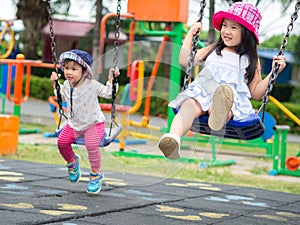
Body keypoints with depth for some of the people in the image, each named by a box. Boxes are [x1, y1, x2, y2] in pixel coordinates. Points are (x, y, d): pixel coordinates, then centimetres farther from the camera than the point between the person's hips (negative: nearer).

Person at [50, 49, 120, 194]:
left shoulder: (92, 85, -17)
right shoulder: (66, 85, -2)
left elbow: (108, 94, -6)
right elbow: (61, 97, 21)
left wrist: (111, 78, -17)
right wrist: (55, 84, 12)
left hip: (94, 123, -5)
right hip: (74, 124, 5)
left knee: (91, 144, -30)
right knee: (62, 141, -13)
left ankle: (96, 174, -7)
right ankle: (72, 162, 22)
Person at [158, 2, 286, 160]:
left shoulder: (250, 60, 23)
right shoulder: (213, 50, 28)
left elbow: (256, 92, 19)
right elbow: (184, 61, 27)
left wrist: (274, 72, 8)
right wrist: (190, 34, 27)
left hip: (233, 98, -2)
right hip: (201, 92, 2)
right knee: (190, 105, -37)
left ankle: (220, 114, -79)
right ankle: (173, 137, -64)